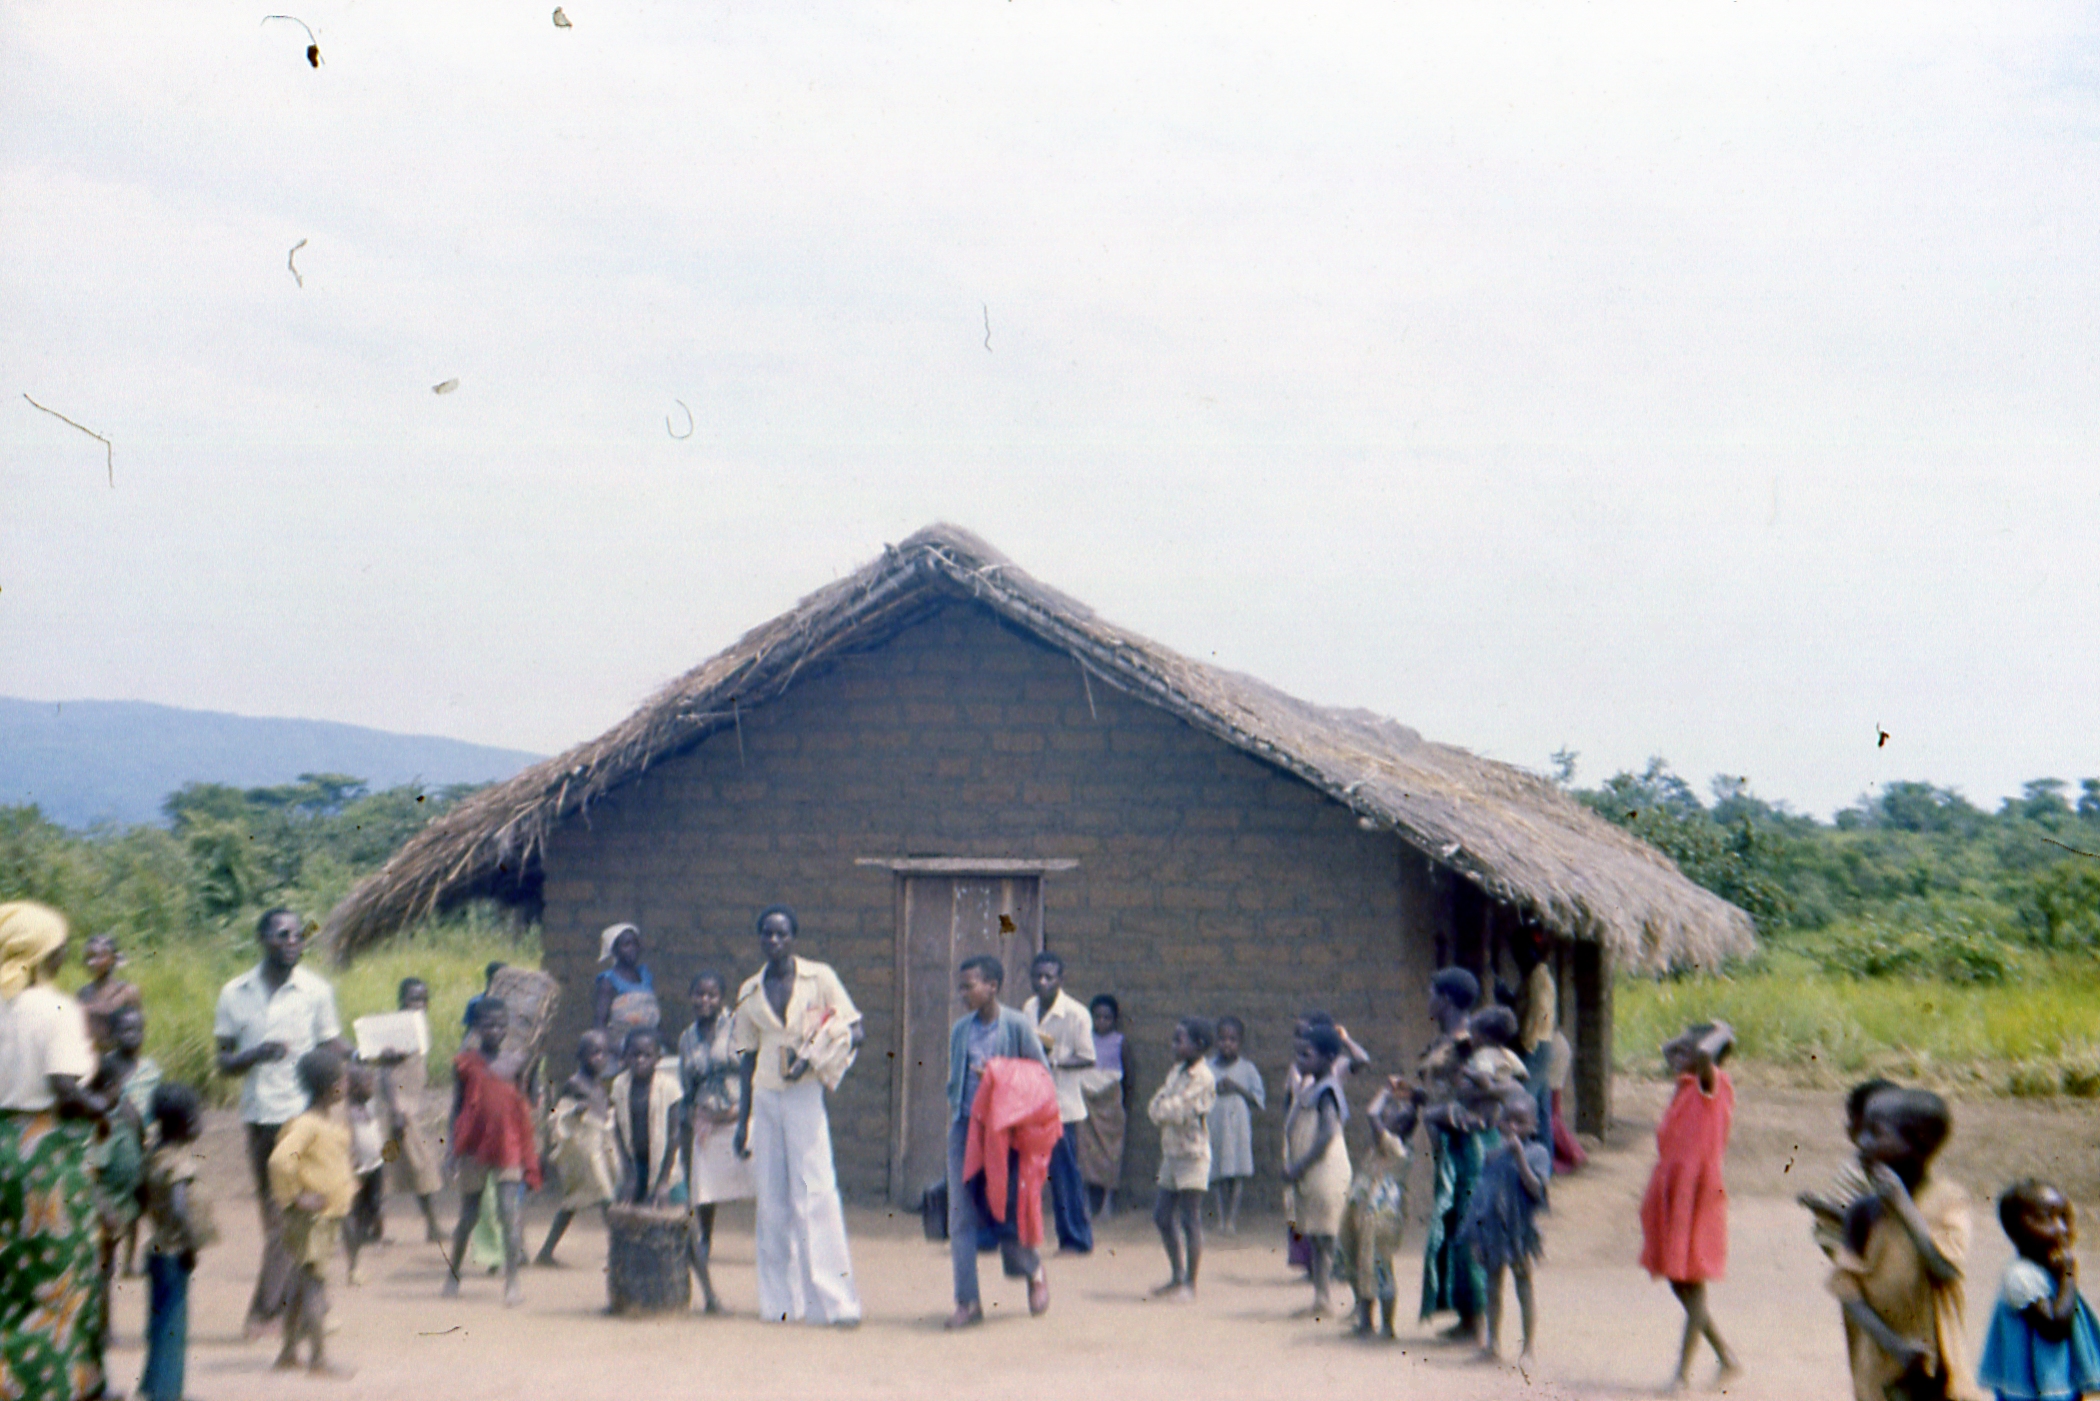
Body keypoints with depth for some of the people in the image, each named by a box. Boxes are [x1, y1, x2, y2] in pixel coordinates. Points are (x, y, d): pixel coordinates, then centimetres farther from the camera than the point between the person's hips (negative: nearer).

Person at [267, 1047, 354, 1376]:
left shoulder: (336, 1120, 11)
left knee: (301, 1283, 15)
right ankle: (319, 1357, -5)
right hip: (311, 1215, -9)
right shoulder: (306, 1124, -19)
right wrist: (295, 1197, -23)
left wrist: (347, 1182, 17)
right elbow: (280, 1159, -31)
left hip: (332, 1212, 9)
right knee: (314, 1283, -7)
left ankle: (289, 1352, 23)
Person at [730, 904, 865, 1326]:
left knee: (815, 1195, -9)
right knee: (772, 1200, 3)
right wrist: (743, 1120, 14)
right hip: (765, 1097, 3)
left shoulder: (819, 977, 2)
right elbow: (748, 1055, 15)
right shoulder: (750, 991, 11)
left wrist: (812, 1058, -15)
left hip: (805, 1095, -3)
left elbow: (855, 1032, 0)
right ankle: (782, 1301, 9)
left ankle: (835, 1299, -8)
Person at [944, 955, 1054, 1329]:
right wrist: (957, 1116, 0)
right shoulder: (960, 1030, 8)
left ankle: (1034, 1272, 30)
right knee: (962, 1215, -2)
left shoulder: (1018, 1026, -6)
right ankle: (968, 1301, 4)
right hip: (965, 1127, 4)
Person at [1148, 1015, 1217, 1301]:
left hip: (1192, 1153, -9)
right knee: (1162, 1216, 12)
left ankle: (1190, 1285, 1)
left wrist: (1160, 1109, -5)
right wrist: (1162, 1110, -13)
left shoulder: (1201, 1077, -15)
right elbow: (1156, 1108, 7)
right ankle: (1177, 1277, 23)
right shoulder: (1177, 1070, 11)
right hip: (1171, 1151, 9)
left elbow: (1175, 1111, -22)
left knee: (1190, 1219, -5)